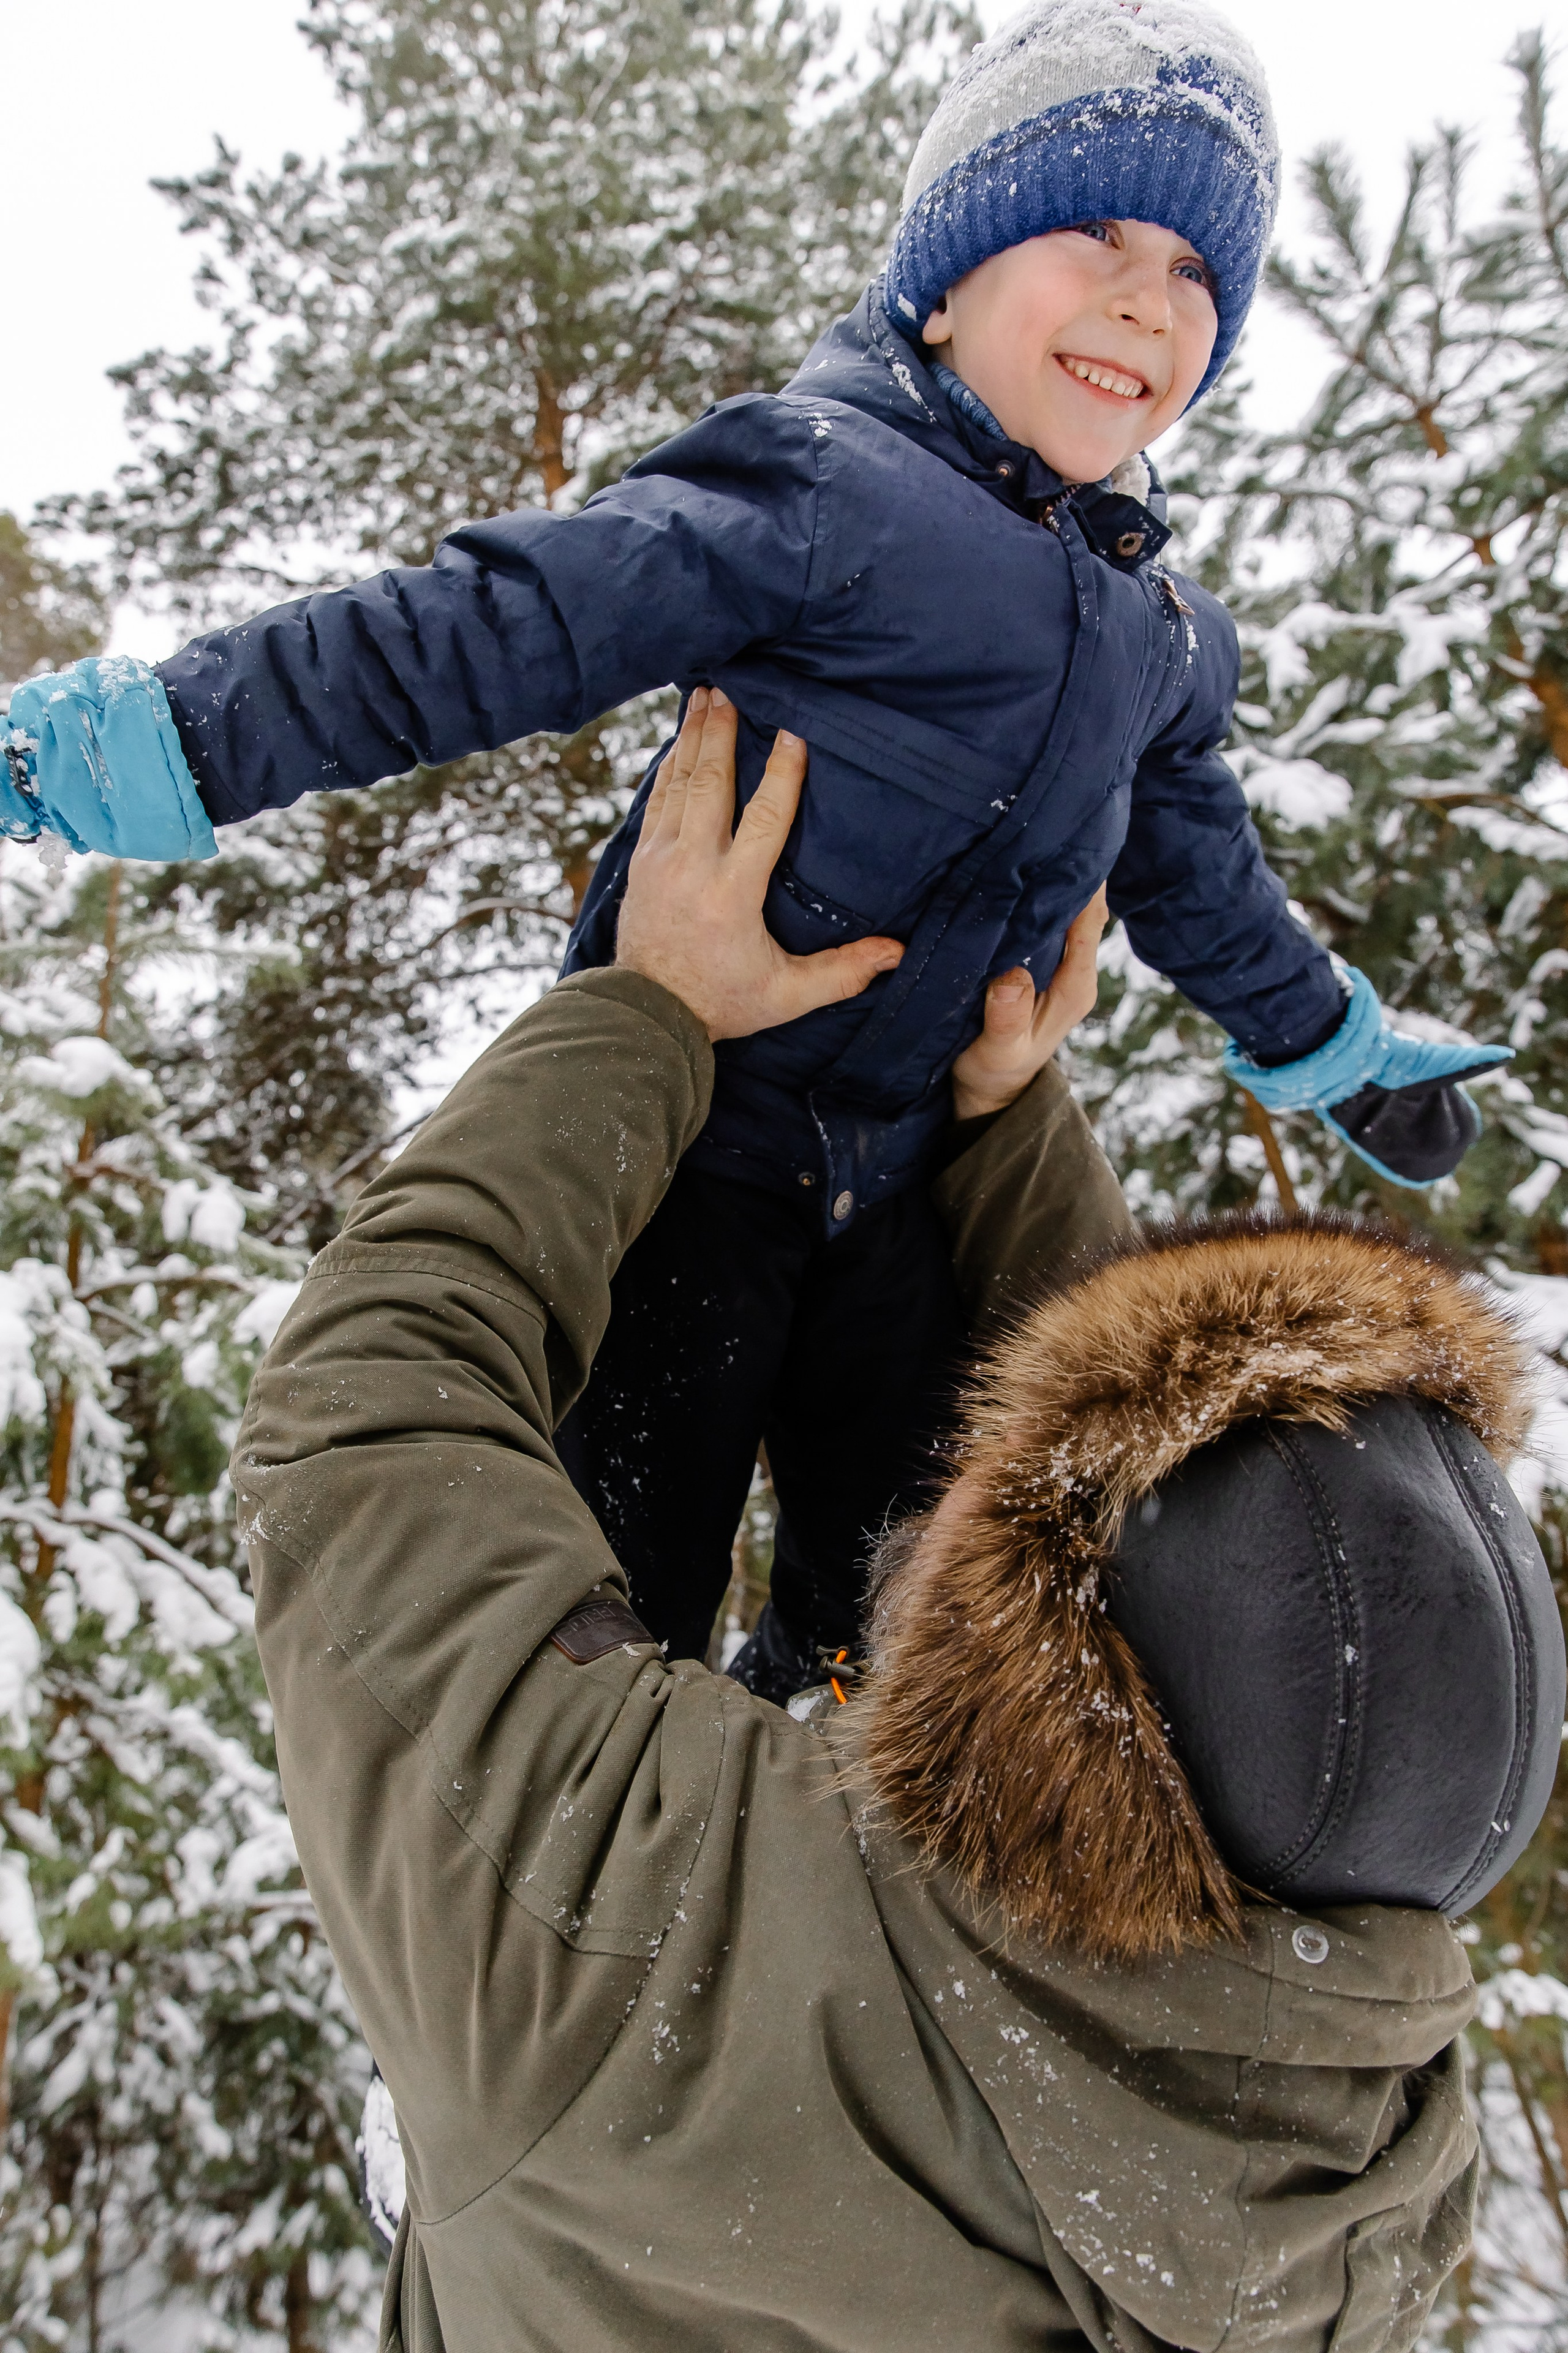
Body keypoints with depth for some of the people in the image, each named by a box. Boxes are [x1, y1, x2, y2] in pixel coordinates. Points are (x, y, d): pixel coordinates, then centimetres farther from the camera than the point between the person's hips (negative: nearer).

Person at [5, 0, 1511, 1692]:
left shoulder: (1163, 635, 10)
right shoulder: (820, 490, -15)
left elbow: (1194, 881, 25)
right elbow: (475, 638, -19)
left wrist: (1335, 1049, 37)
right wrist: (159, 741, -24)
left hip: (897, 1184, 7)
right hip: (689, 1147, -6)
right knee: (626, 1605, 2)